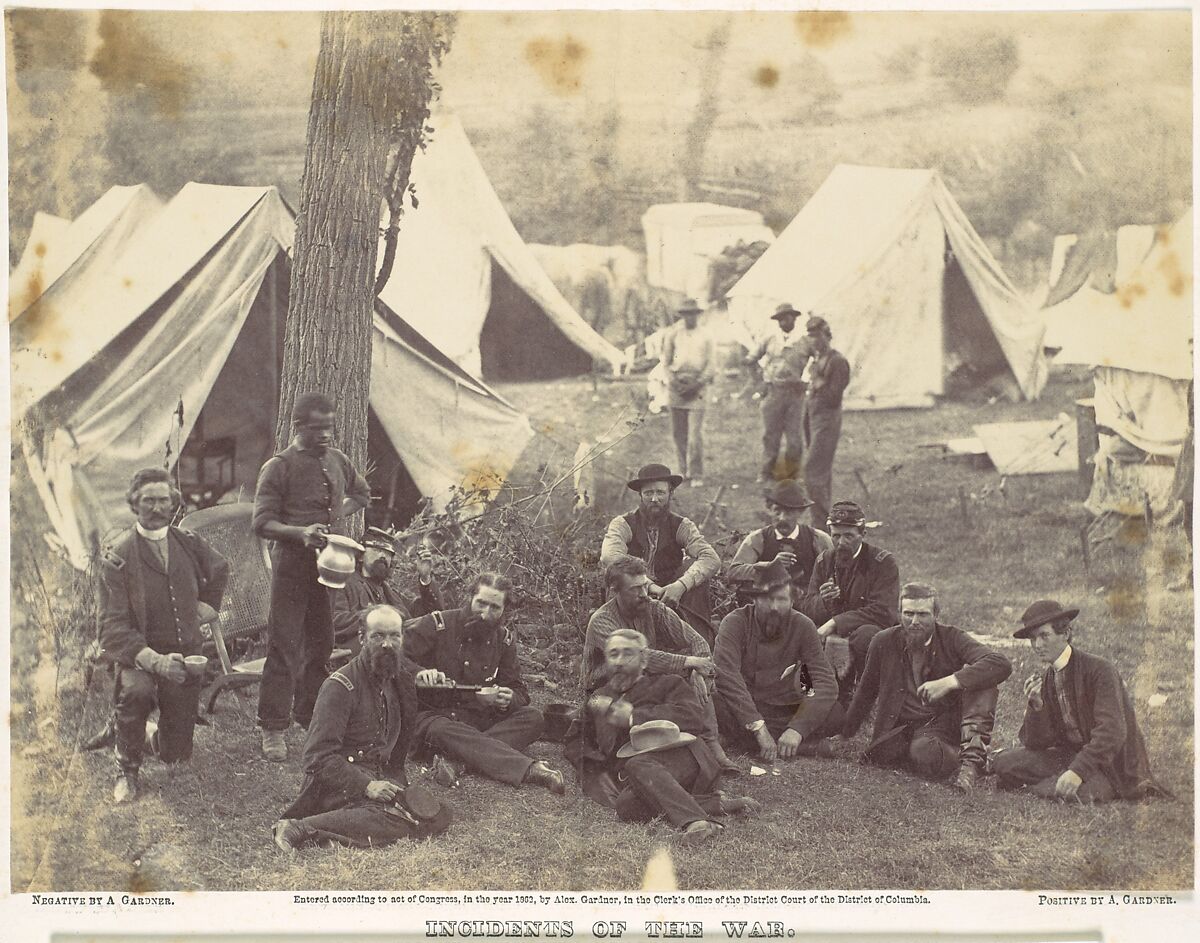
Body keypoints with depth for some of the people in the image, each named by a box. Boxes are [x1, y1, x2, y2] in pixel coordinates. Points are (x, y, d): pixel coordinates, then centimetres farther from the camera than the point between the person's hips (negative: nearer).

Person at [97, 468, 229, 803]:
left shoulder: (189, 543, 2)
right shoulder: (117, 556, -12)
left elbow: (219, 569, 27)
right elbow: (113, 625, -18)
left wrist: (206, 607, 13)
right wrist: (154, 660, -32)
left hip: (185, 652, 4)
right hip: (137, 653, -4)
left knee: (176, 753, 2)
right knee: (136, 691, -39)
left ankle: (157, 739, 41)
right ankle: (127, 771, -15)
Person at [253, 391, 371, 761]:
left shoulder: (337, 460, 10)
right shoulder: (279, 467, -8)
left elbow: (362, 493, 28)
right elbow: (262, 522, -11)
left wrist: (341, 512, 7)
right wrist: (300, 532, -28)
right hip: (292, 563, -6)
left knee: (323, 644, 12)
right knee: (284, 645, -5)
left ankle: (310, 715, 25)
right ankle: (273, 730, -1)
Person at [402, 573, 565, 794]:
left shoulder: (504, 640, 5)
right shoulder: (437, 624, -9)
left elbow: (519, 691, 7)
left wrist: (508, 699, -19)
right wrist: (418, 674, -32)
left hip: (479, 718, 5)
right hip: (433, 715, -4)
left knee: (533, 718, -18)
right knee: (442, 731, -40)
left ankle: (457, 761, -37)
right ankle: (529, 770, -49)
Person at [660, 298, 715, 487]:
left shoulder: (705, 337, 6)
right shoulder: (674, 334, 10)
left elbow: (711, 365, 4)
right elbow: (666, 361, 13)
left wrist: (697, 383, -8)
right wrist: (672, 380, -4)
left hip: (696, 388, -2)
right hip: (676, 387, 2)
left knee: (695, 434, -10)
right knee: (678, 433, 5)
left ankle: (697, 476, -7)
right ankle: (685, 469, 19)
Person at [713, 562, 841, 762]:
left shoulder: (802, 626, -6)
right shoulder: (735, 623, -13)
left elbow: (826, 683, -16)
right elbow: (726, 675, -28)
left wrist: (797, 729, -32)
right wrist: (758, 727, -38)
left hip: (783, 711, 1)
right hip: (741, 710, -1)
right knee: (712, 701, -36)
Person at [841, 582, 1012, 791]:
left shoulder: (951, 639, -5)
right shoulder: (884, 642, 1)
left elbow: (1002, 665, -21)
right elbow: (866, 692, 16)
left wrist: (949, 682, -31)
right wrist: (844, 735, 17)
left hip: (948, 722, 0)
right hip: (902, 727, 0)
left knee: (979, 677, -25)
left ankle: (972, 757, -30)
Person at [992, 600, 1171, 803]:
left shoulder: (1100, 670, -16)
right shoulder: (1044, 679, 5)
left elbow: (1112, 732, -26)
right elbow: (1037, 743, 1)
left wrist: (1078, 771, -35)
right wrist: (1036, 706, -18)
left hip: (1111, 762, -5)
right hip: (1069, 755, 6)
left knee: (1076, 791, -36)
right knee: (1004, 763, -12)